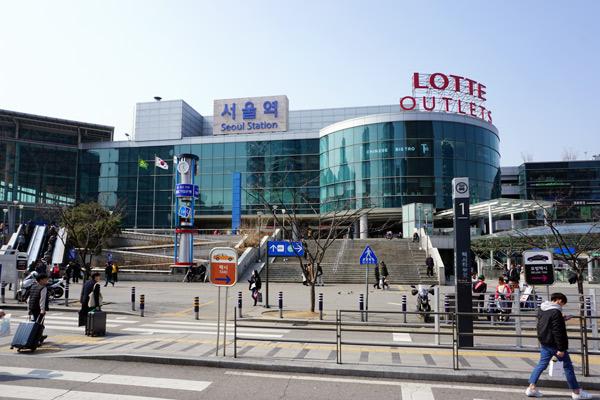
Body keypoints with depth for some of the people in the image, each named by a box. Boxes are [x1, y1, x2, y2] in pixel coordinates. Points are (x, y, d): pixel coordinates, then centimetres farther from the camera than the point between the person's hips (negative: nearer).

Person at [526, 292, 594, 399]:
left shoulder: (541, 309, 7)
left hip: (544, 343, 8)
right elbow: (557, 332, -22)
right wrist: (560, 349, -20)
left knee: (542, 364, 10)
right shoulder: (556, 312, -20)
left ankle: (532, 387, 3)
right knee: (568, 366, 7)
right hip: (554, 344, -8)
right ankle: (576, 392, 18)